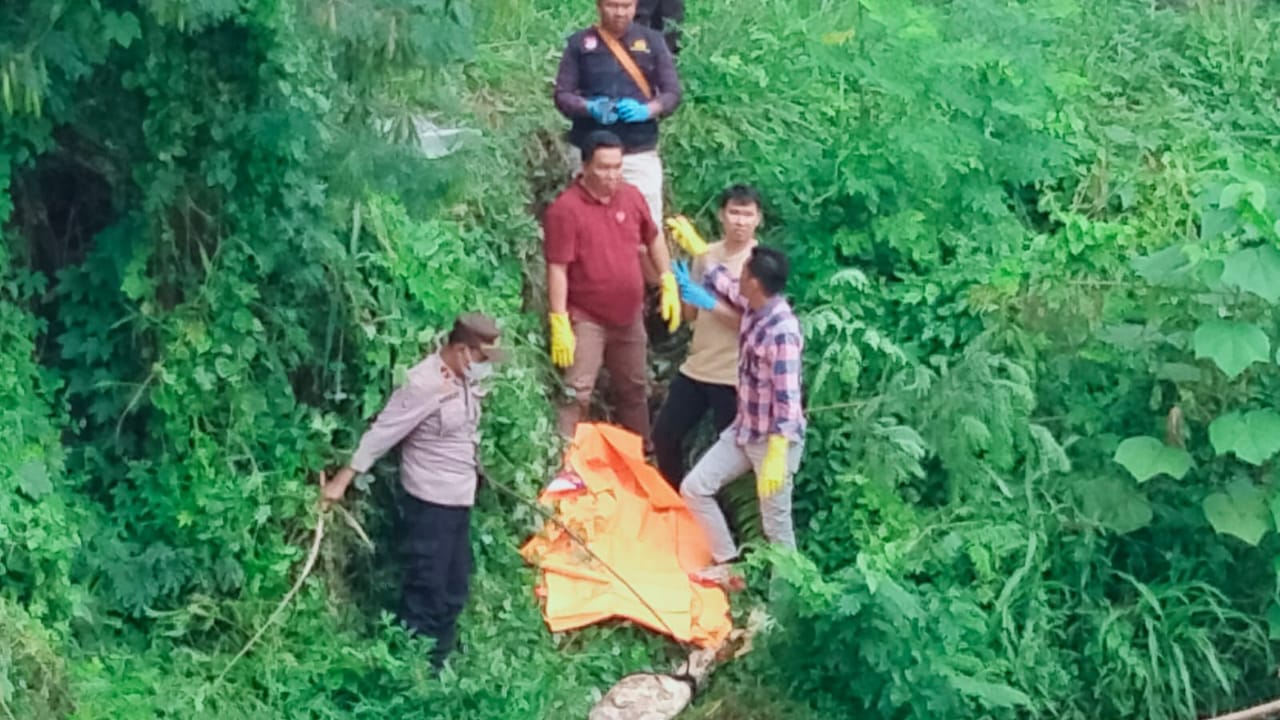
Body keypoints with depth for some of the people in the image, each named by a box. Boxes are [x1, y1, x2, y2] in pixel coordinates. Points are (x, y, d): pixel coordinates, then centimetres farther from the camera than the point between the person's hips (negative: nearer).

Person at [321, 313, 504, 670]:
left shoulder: (465, 380, 3)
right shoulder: (424, 384, -22)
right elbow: (382, 433, -21)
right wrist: (342, 479, -19)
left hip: (460, 498, 9)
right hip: (431, 501, -9)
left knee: (454, 587, 16)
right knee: (427, 589, -2)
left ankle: (438, 664, 28)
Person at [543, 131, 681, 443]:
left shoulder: (631, 196, 0)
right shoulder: (565, 209, -18)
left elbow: (654, 238, 16)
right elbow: (557, 269, -19)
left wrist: (668, 283, 6)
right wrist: (560, 323, -23)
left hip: (629, 317, 6)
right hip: (586, 320, -6)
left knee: (635, 390, 20)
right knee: (577, 394, -11)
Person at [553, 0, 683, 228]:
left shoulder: (652, 41, 5)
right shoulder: (580, 43, 4)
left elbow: (673, 92, 5)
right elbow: (562, 94, 3)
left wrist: (647, 110, -14)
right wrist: (589, 108, -17)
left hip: (641, 154, 0)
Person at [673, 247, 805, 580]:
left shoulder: (782, 331, -27)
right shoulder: (753, 306, -2)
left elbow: (787, 400, -29)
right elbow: (721, 281, 21)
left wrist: (776, 456, -33)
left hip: (775, 440, -9)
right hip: (743, 430, 9)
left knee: (776, 526, 1)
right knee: (694, 488, 9)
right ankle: (728, 561, 22)